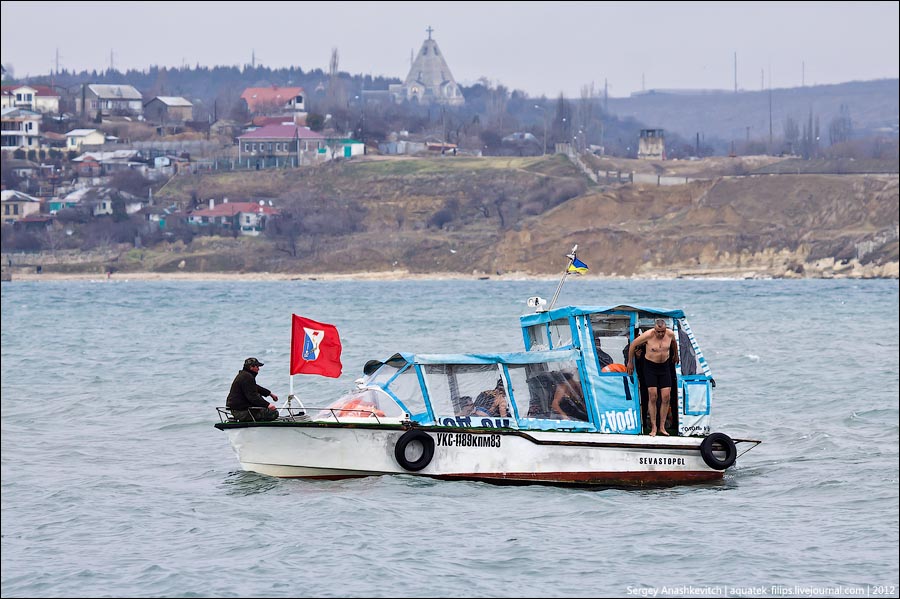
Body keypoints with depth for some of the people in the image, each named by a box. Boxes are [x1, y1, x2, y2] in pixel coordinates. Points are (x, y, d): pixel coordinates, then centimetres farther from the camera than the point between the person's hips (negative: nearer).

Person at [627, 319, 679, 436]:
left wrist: (676, 355, 32)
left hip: (664, 366, 3)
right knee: (652, 397, -8)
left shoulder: (670, 334, -9)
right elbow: (633, 345, -6)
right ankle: (653, 427, -2)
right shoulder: (648, 335, -19)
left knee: (666, 397, -3)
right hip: (650, 366, -3)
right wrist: (630, 363, 1)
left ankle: (662, 427, 5)